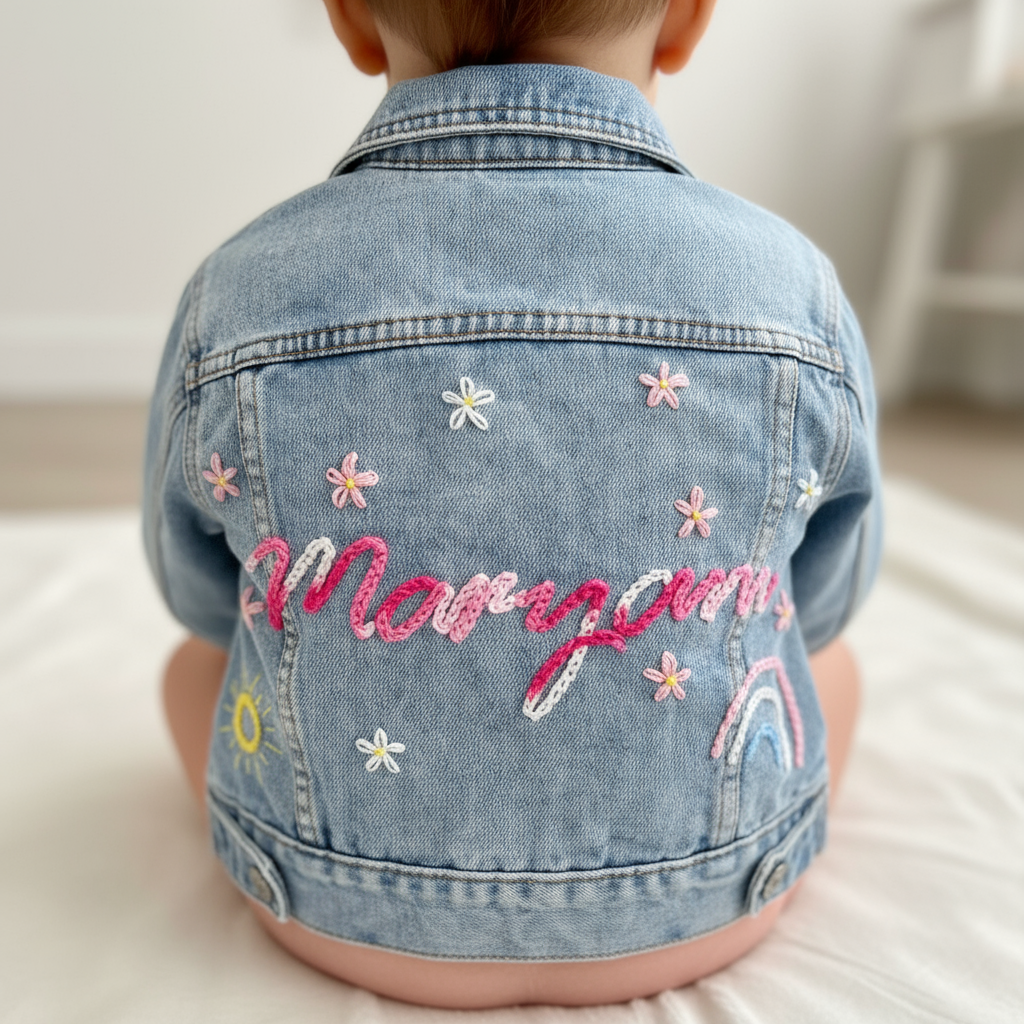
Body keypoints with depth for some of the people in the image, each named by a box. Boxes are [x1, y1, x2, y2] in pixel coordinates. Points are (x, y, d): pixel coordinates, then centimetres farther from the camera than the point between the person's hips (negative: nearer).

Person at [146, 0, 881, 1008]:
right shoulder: (794, 291, -16)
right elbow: (820, 605, 0)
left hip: (351, 919, 1)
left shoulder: (234, 297, -16)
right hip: (702, 910, 1)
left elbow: (202, 595, 1)